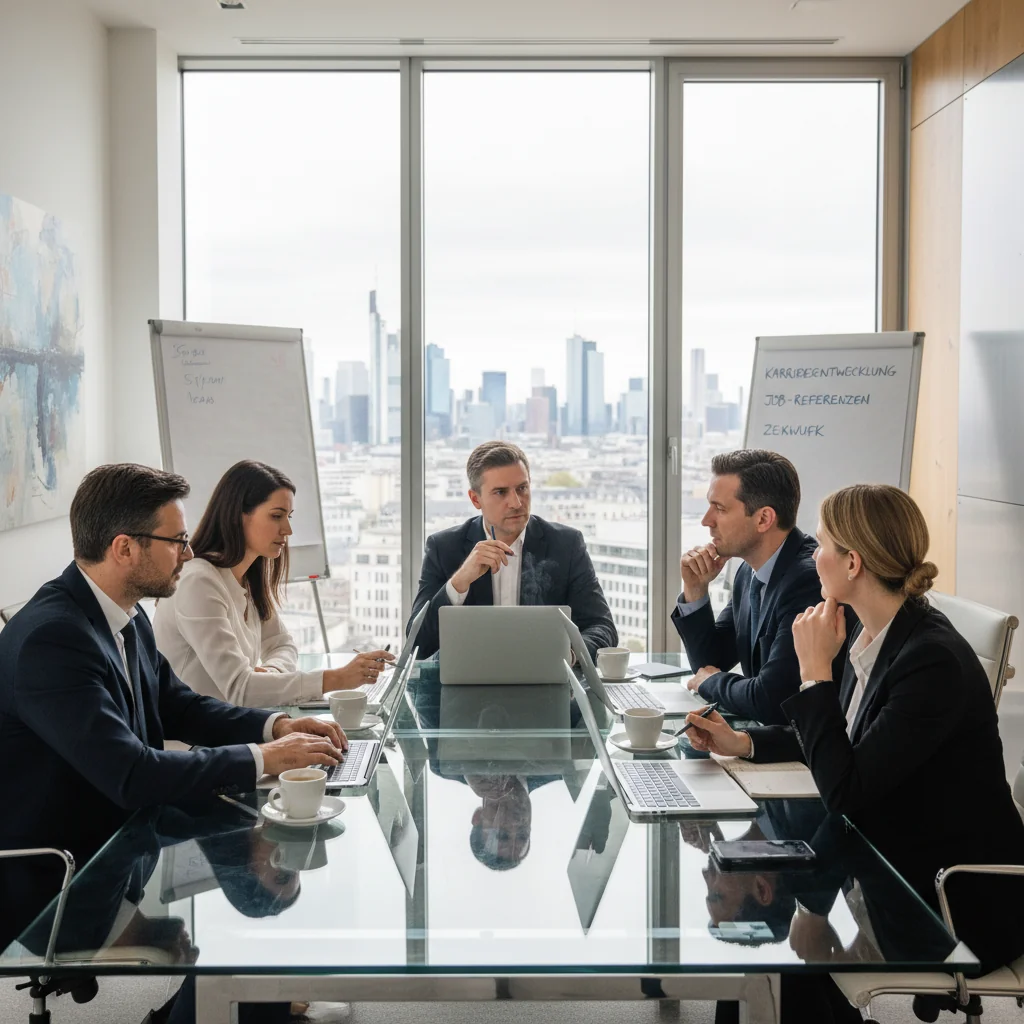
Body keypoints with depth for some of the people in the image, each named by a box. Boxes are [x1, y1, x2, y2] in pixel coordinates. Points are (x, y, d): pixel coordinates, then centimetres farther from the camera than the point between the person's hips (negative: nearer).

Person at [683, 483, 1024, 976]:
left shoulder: (935, 661, -27)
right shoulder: (873, 634, -1)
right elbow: (846, 739, 16)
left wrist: (815, 670, -23)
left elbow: (843, 792, -27)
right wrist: (742, 742, 7)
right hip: (890, 858, 8)